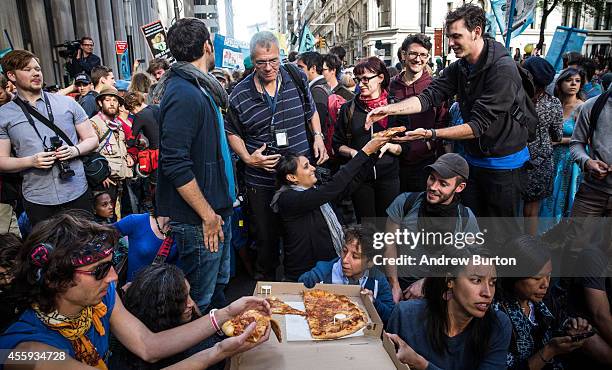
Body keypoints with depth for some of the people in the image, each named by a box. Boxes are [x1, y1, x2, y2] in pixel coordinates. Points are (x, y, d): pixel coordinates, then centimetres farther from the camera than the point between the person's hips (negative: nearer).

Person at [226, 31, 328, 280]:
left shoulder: (297, 77, 0)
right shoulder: (240, 95, -7)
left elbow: (311, 111, 16)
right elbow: (233, 133, 5)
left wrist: (318, 136, 0)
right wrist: (248, 158, -10)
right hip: (262, 182, -2)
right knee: (267, 237, 11)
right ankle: (265, 281, 36)